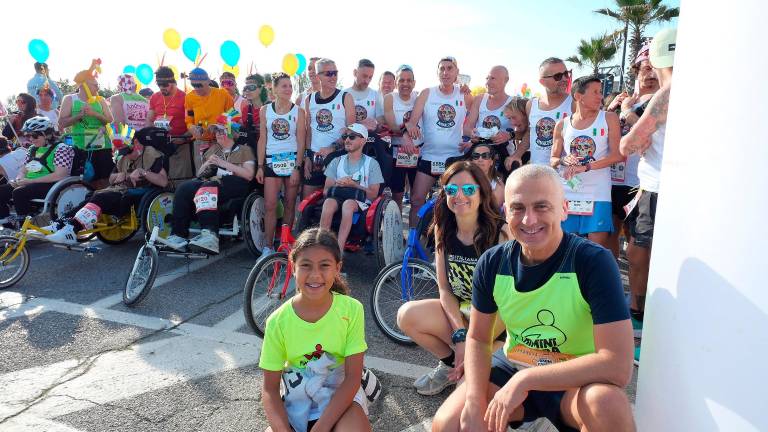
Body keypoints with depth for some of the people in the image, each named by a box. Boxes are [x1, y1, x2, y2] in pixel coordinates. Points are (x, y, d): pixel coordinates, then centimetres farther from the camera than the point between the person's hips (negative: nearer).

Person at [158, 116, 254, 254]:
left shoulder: (244, 150, 16)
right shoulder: (212, 149, 31)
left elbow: (249, 175, -1)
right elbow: (199, 174, 26)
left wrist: (224, 163, -4)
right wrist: (207, 164, 5)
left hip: (233, 183, -5)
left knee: (207, 189, -37)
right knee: (183, 189, -25)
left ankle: (210, 236, -48)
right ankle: (178, 236, -30)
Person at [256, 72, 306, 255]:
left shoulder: (298, 111, 2)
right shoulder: (265, 110, 7)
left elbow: (301, 142, -1)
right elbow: (262, 140, 8)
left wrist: (297, 168, -9)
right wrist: (260, 166, 2)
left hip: (292, 160, -1)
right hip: (272, 161, 1)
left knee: (290, 204, 5)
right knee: (270, 205, -6)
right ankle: (268, 246, 2)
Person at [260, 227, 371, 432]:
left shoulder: (351, 310, -17)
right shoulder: (278, 321, -14)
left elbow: (353, 377, -14)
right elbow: (270, 389, -7)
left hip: (341, 395, 0)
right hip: (296, 401, 1)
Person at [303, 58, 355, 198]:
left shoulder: (345, 98, 0)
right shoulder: (310, 100, 10)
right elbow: (308, 131, 12)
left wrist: (333, 148, -16)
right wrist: (307, 156, 6)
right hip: (314, 155, 3)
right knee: (307, 198, 5)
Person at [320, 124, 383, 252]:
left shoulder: (371, 163, 9)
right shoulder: (337, 161, 18)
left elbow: (373, 195, 0)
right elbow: (326, 191, 10)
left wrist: (353, 184, -12)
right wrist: (338, 185, -11)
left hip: (361, 203, -2)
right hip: (337, 198, 2)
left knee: (348, 204, -37)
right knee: (329, 202, -34)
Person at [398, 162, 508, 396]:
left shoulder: (501, 232, -18)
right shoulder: (442, 230, -3)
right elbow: (444, 288, -2)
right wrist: (460, 334, -17)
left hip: (496, 319, -4)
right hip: (458, 311, 5)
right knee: (407, 315, -19)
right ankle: (451, 363, 7)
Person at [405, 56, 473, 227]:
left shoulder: (465, 96, 4)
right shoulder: (427, 94, 2)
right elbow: (413, 120, -5)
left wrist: (472, 141, -7)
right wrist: (410, 126, -28)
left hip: (455, 157, 1)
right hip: (428, 157, 0)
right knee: (417, 200, -4)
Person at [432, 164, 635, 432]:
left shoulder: (594, 261, -23)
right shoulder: (492, 263, -10)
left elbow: (618, 365, -28)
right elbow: (478, 339, 0)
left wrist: (526, 379, -29)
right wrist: (474, 402, -17)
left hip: (575, 380, -3)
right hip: (512, 368, 4)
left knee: (606, 402, -36)